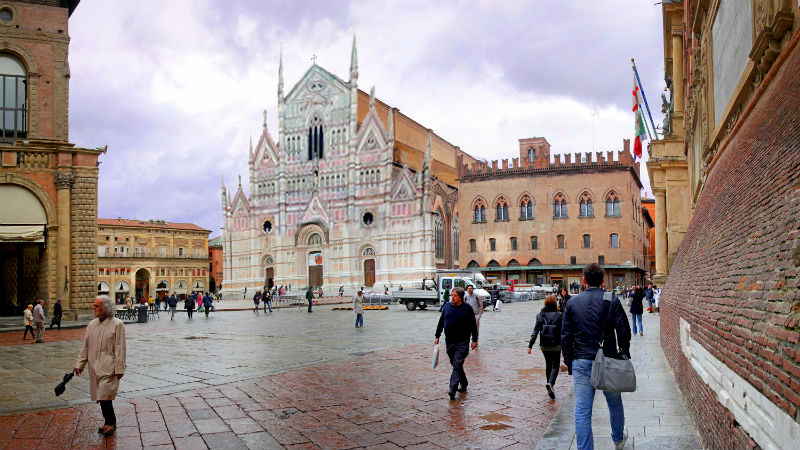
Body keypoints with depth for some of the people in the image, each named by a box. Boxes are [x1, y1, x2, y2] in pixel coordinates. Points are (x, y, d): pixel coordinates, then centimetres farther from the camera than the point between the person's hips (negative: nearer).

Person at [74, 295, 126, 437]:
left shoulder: (117, 324, -8)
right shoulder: (92, 325, 10)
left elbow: (120, 349, -9)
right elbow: (85, 347, 15)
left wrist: (119, 369, -12)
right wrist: (80, 364, 9)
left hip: (108, 367, -6)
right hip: (94, 367, 6)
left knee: (105, 395, -12)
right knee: (101, 396, 11)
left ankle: (110, 423, 3)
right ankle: (110, 423, 24)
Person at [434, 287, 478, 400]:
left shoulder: (467, 308, -2)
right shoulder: (447, 306, 8)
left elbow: (473, 325, 3)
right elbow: (441, 322, 16)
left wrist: (474, 340, 1)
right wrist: (437, 336, 14)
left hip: (462, 342, -5)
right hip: (449, 341, 5)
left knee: (457, 365, -12)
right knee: (455, 364, 13)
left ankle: (452, 390, -17)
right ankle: (464, 384, 30)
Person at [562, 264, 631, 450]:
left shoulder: (573, 302, 1)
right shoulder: (611, 300, -5)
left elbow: (566, 336, 3)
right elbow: (624, 331, -5)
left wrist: (569, 362, 10)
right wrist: (624, 354, 10)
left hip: (581, 362, 0)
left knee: (582, 410, 3)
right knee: (615, 403, 21)